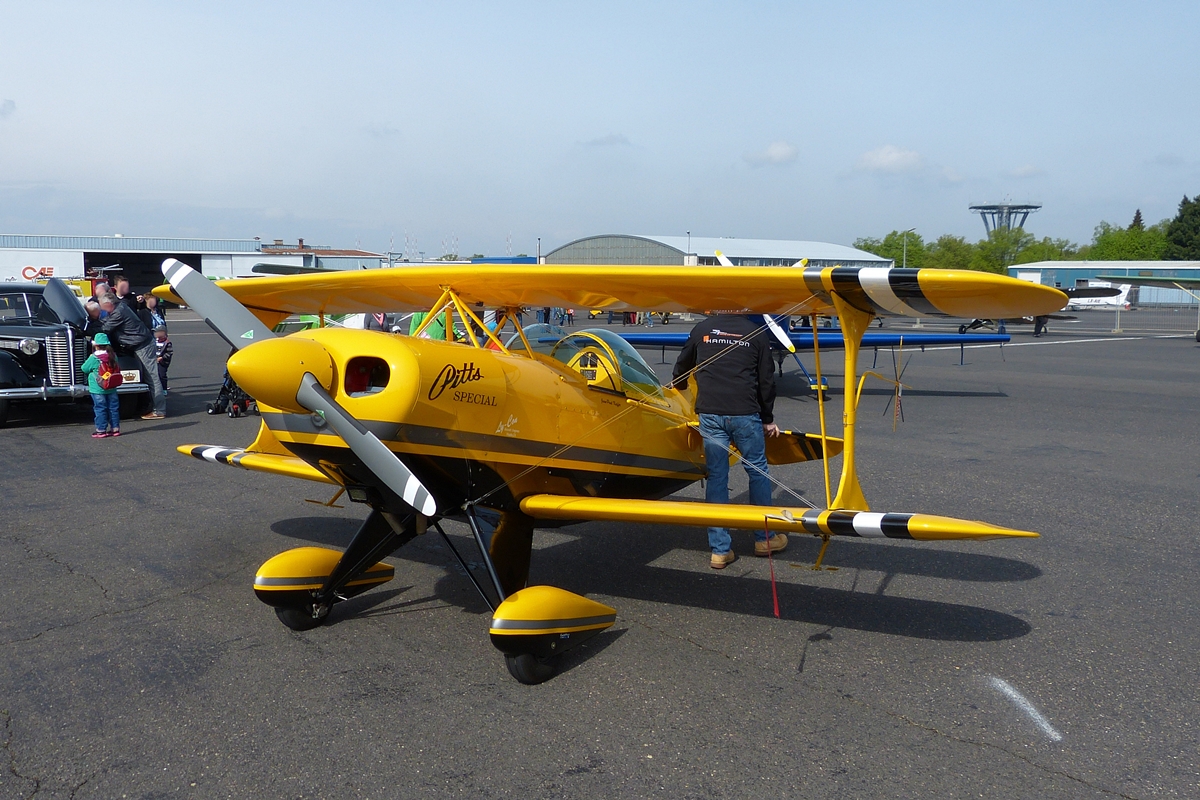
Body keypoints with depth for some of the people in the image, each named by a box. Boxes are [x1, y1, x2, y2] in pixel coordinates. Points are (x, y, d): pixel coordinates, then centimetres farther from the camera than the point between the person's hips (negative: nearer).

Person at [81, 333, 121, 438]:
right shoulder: (113, 356, 0)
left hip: (98, 389, -5)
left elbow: (84, 369, -2)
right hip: (112, 388, 5)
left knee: (100, 409, 1)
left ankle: (101, 430, 4)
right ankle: (115, 428, 16)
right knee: (113, 408, 11)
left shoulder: (93, 358, -14)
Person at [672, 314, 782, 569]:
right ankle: (764, 538, 24)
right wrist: (768, 419, 18)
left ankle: (720, 550, 7)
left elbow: (683, 365, 22)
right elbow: (766, 380, 7)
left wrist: (678, 386, 44)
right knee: (757, 472, 14)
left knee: (716, 478, 5)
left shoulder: (702, 329, 9)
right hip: (745, 414, -1)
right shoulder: (756, 332, 5)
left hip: (709, 414, 2)